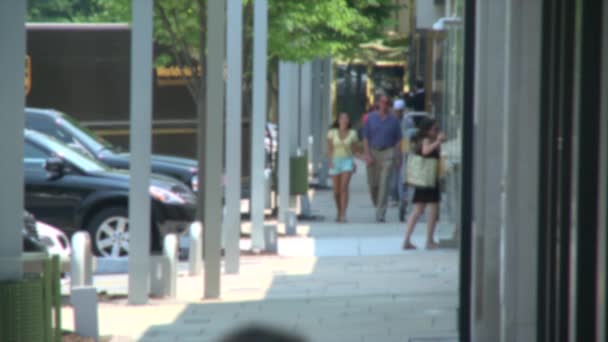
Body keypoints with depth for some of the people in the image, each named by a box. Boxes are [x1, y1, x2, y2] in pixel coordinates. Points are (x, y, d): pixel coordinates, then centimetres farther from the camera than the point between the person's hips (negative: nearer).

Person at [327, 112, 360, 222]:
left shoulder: (352, 133, 3)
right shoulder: (332, 133, 1)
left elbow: (353, 149, 10)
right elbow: (329, 149, -1)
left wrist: (354, 163, 6)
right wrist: (330, 161, -14)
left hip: (347, 161, -1)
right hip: (335, 161, 1)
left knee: (344, 187, -18)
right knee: (336, 190, 5)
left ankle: (343, 215, -22)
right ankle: (339, 212, 29)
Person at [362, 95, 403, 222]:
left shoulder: (394, 120, 5)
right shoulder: (371, 118, 6)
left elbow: (398, 140, 7)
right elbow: (365, 138, 4)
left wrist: (398, 157, -1)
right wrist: (367, 155, -6)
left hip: (388, 153, -2)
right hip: (373, 153, 2)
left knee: (384, 184, -11)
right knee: (373, 184, 6)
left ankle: (380, 213, -14)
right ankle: (377, 206, 33)